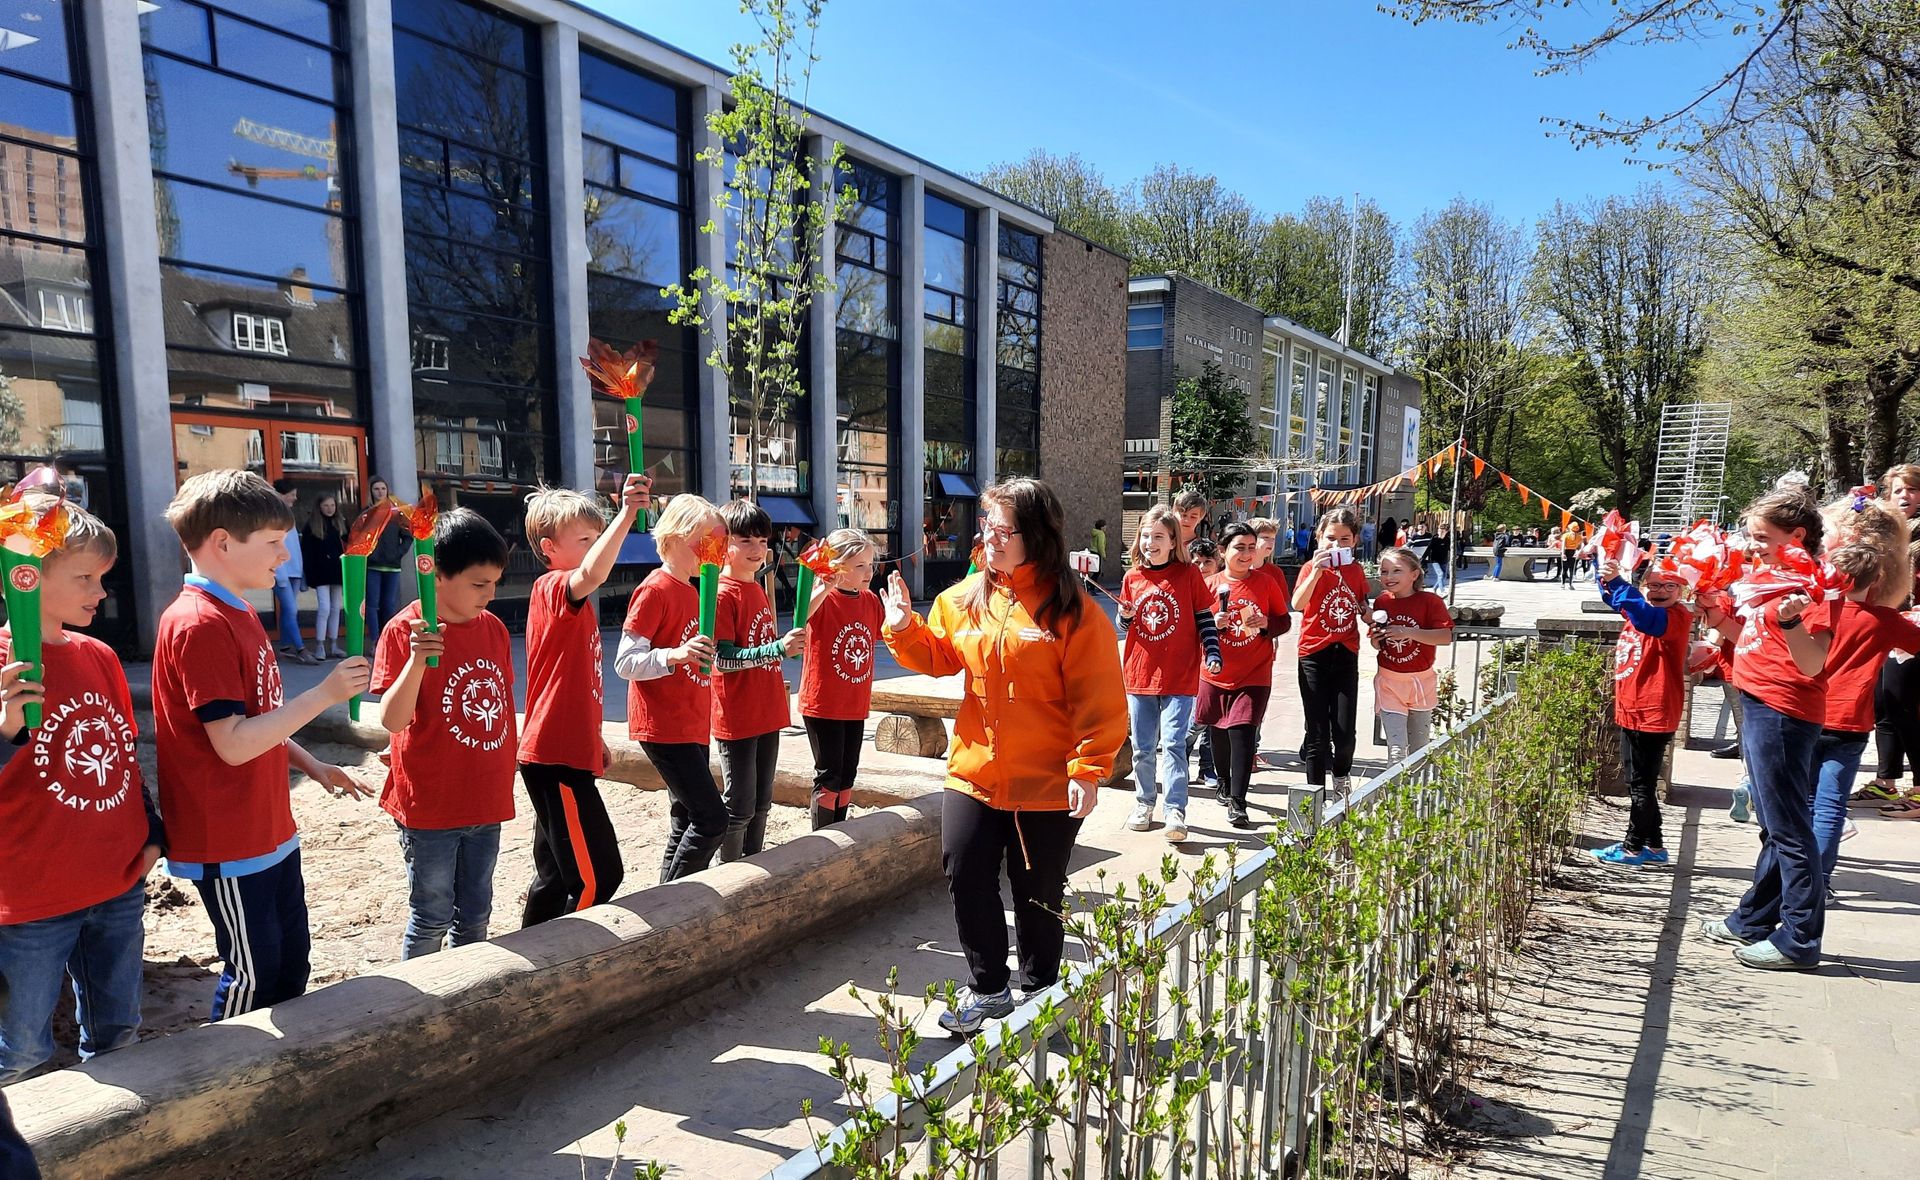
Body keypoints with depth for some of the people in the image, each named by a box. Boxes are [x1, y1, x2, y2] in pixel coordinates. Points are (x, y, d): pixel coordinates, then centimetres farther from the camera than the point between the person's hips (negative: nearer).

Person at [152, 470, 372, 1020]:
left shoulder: (238, 615, 10)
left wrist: (314, 767, 13)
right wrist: (323, 695, -25)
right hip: (227, 844, -10)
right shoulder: (198, 624, -21)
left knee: (291, 963, 20)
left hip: (269, 830, 10)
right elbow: (234, 744, -26)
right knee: (253, 975, 6)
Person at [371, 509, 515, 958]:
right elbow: (392, 719, -19)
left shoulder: (494, 628, 3)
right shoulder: (404, 630, -13)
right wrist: (417, 660, -34)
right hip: (430, 805, -5)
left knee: (475, 916, 18)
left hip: (485, 801, 5)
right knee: (432, 918, 8)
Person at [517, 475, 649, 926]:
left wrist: (594, 738, 26)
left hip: (568, 753, 10)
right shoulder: (552, 588, -13)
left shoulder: (576, 602, 16)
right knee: (598, 877, -9)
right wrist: (626, 514, -44)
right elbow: (591, 576, -38)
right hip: (555, 758, -10)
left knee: (556, 876, 18)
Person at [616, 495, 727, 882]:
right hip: (664, 727, -9)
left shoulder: (692, 590, 15)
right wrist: (674, 654, -33)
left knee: (687, 822, 12)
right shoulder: (654, 590, -13)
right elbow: (624, 663, -19)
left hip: (692, 726, 9)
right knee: (712, 819, -11)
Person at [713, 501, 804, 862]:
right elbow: (722, 659, -22)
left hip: (767, 714, 8)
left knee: (761, 804, 17)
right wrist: (777, 649, -29)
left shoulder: (758, 591, 12)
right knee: (738, 808, 1)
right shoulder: (722, 594, -14)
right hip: (737, 719, -8)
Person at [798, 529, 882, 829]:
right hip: (822, 704, -6)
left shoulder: (871, 600, 3)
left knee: (847, 775, 17)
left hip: (855, 705, 6)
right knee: (829, 776, 2)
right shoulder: (823, 599, -17)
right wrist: (824, 589, -46)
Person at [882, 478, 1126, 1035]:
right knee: (965, 875, 7)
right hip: (973, 773, 5)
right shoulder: (965, 597, 3)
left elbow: (1099, 699, -13)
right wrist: (903, 628, -2)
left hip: (1047, 785, -4)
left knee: (1039, 893, 13)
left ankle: (1037, 992, 36)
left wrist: (1088, 768, -18)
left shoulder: (1072, 609, -12)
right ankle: (986, 987, 30)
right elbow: (938, 656, 15)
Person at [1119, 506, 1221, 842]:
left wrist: (1212, 653, -10)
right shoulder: (1132, 577, 5)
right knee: (1142, 747, 12)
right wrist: (1125, 617, -9)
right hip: (1139, 674, 4)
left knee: (1173, 745, -8)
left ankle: (1175, 812, -5)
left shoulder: (1188, 574, -3)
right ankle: (1144, 802, 27)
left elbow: (1204, 617, 1)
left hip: (1179, 677, -4)